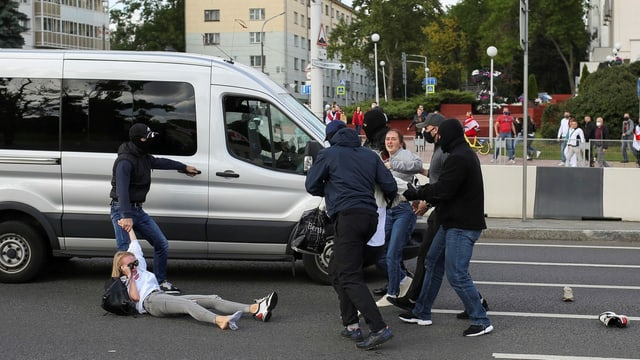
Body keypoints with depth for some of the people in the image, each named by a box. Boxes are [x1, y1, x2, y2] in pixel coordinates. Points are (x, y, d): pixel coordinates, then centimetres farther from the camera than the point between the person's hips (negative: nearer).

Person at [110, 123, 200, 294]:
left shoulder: (143, 157, 10)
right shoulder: (125, 161, -20)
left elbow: (159, 162, 32)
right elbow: (122, 190, -31)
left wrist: (184, 167, 44)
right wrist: (127, 216, -39)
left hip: (137, 209, 9)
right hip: (122, 211, -9)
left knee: (161, 244, 11)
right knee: (125, 252, -15)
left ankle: (161, 282, 23)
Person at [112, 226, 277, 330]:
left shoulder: (140, 269, 36)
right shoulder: (123, 283, 17)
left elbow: (136, 247, 41)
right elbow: (135, 297, -4)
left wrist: (129, 228, 46)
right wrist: (130, 277, 1)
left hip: (165, 296, 7)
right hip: (150, 300, -7)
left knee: (211, 300, -15)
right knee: (187, 304, -39)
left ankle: (255, 309, -35)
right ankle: (221, 320, -69)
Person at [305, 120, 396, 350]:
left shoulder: (328, 154, 5)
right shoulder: (370, 156, 19)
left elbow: (311, 186, 5)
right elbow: (390, 186, 12)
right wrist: (388, 200, 34)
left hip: (348, 217, -7)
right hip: (370, 217, 7)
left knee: (349, 277, -9)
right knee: (337, 270, 18)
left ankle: (379, 329, -20)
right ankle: (351, 325, 12)